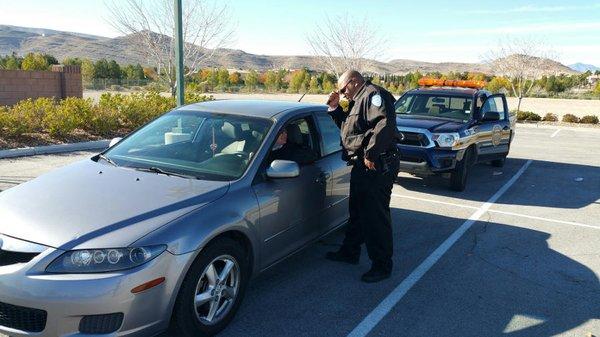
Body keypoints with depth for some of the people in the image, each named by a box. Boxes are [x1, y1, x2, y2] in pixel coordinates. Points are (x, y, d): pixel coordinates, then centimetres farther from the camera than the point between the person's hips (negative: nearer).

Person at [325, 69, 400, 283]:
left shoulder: (373, 94, -11)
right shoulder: (359, 101, 22)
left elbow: (386, 123, -26)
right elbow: (348, 126, 31)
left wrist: (371, 154, -27)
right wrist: (335, 108, 17)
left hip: (376, 167, -11)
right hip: (362, 168, 11)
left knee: (376, 217, -4)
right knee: (356, 211, 21)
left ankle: (382, 266, 8)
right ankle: (350, 252, 37)